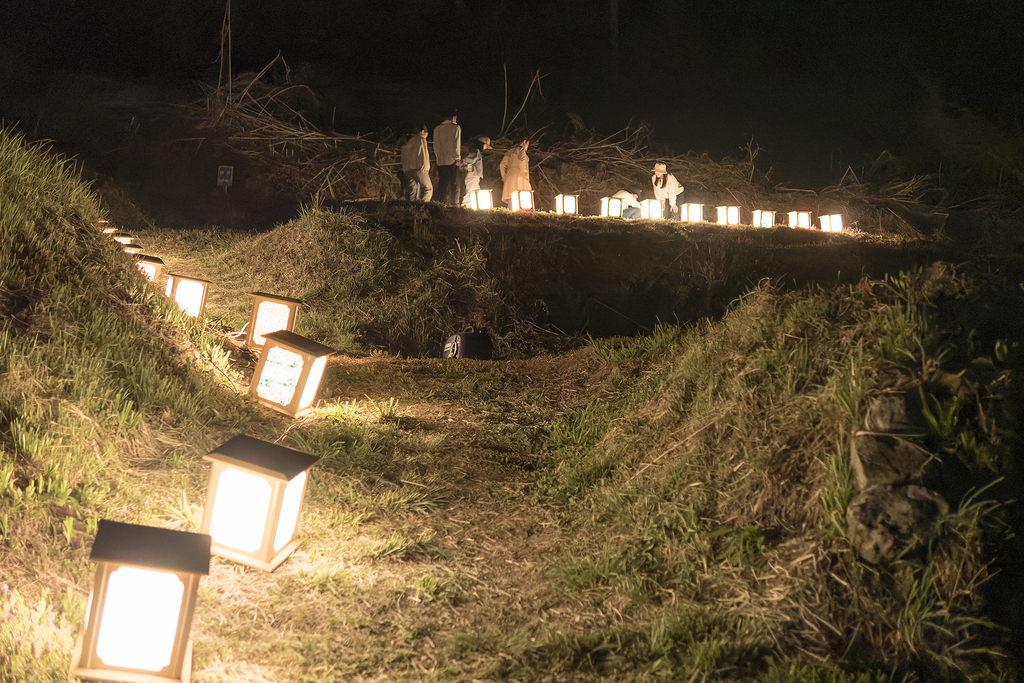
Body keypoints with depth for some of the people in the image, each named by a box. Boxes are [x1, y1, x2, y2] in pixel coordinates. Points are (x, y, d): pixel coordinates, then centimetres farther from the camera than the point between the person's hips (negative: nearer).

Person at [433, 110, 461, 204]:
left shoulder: (437, 129, 9)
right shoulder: (456, 128, -3)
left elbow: (436, 145, 10)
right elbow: (456, 144, -7)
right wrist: (458, 158, -2)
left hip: (441, 161, 4)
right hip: (452, 160, -4)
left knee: (442, 183, 7)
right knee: (454, 184, 0)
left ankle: (441, 202, 3)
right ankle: (454, 203, -4)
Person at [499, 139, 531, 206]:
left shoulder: (510, 152, 24)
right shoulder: (520, 150, 2)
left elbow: (502, 165, 21)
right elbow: (521, 164, -13)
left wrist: (505, 178, 19)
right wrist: (526, 176, -9)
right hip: (518, 176, -7)